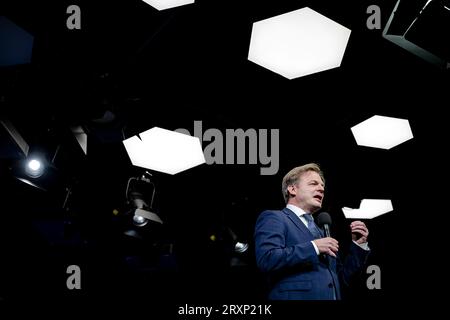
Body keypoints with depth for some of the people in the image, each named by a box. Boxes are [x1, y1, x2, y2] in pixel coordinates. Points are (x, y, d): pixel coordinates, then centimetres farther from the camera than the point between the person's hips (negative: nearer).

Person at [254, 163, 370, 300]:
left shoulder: (319, 232, 22)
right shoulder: (273, 218, 0)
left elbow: (342, 278, 21)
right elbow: (266, 259, -17)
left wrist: (358, 245, 9)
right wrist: (313, 247, -16)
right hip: (297, 296, -7)